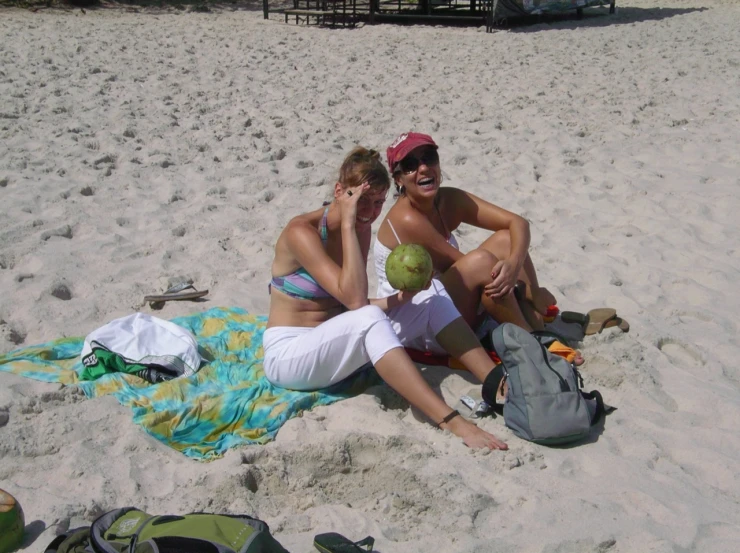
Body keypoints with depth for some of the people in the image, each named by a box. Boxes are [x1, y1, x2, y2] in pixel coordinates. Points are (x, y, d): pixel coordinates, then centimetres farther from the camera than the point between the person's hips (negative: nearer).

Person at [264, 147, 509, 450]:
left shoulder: (361, 230, 3)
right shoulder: (301, 231, -19)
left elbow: (350, 305, 3)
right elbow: (355, 299, -29)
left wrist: (398, 299, -13)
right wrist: (347, 224, -27)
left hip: (340, 346, 7)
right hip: (288, 355, -7)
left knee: (431, 297, -7)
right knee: (367, 319, -38)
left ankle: (497, 383, -15)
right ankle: (452, 422, -42)